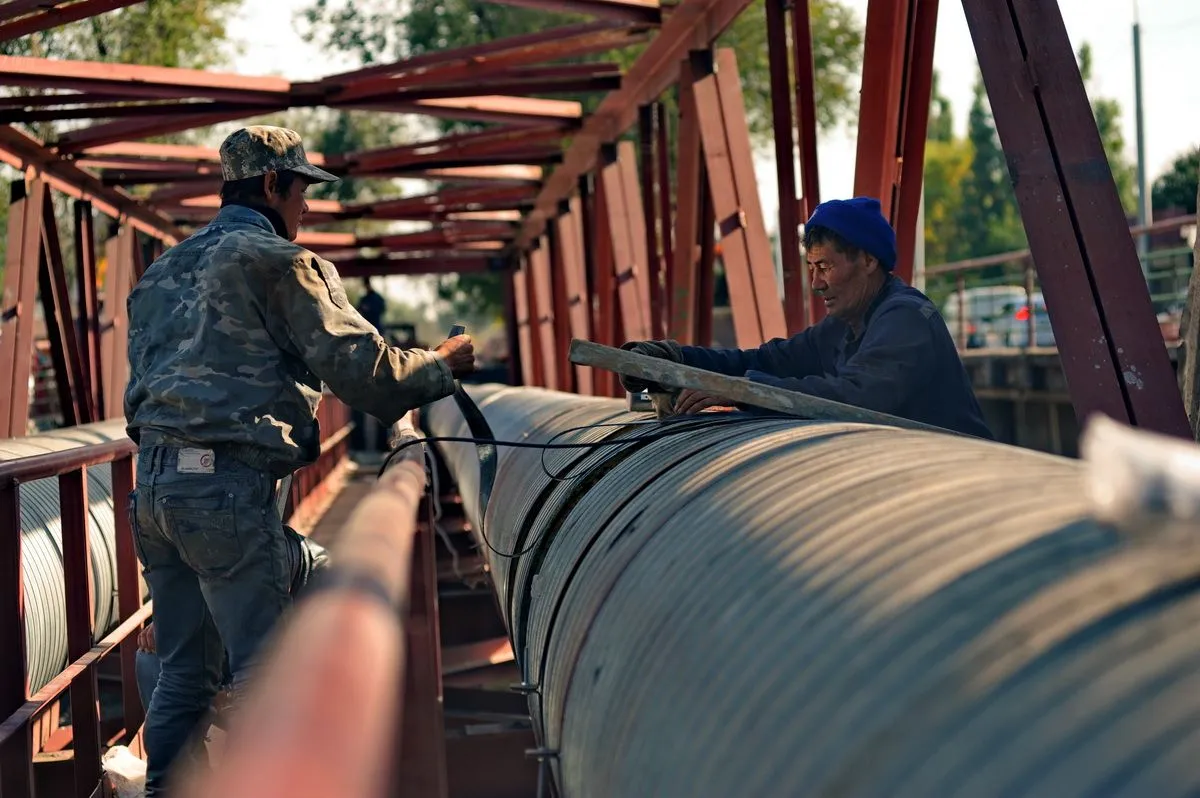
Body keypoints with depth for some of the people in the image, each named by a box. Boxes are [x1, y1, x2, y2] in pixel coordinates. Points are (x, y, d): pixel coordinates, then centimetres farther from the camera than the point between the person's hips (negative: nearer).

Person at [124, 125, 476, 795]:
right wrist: (442, 365, 8)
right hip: (230, 487, -8)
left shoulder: (163, 273, 22)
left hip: (154, 486, 8)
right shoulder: (280, 262, -4)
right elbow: (359, 364, -8)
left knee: (185, 672, 13)